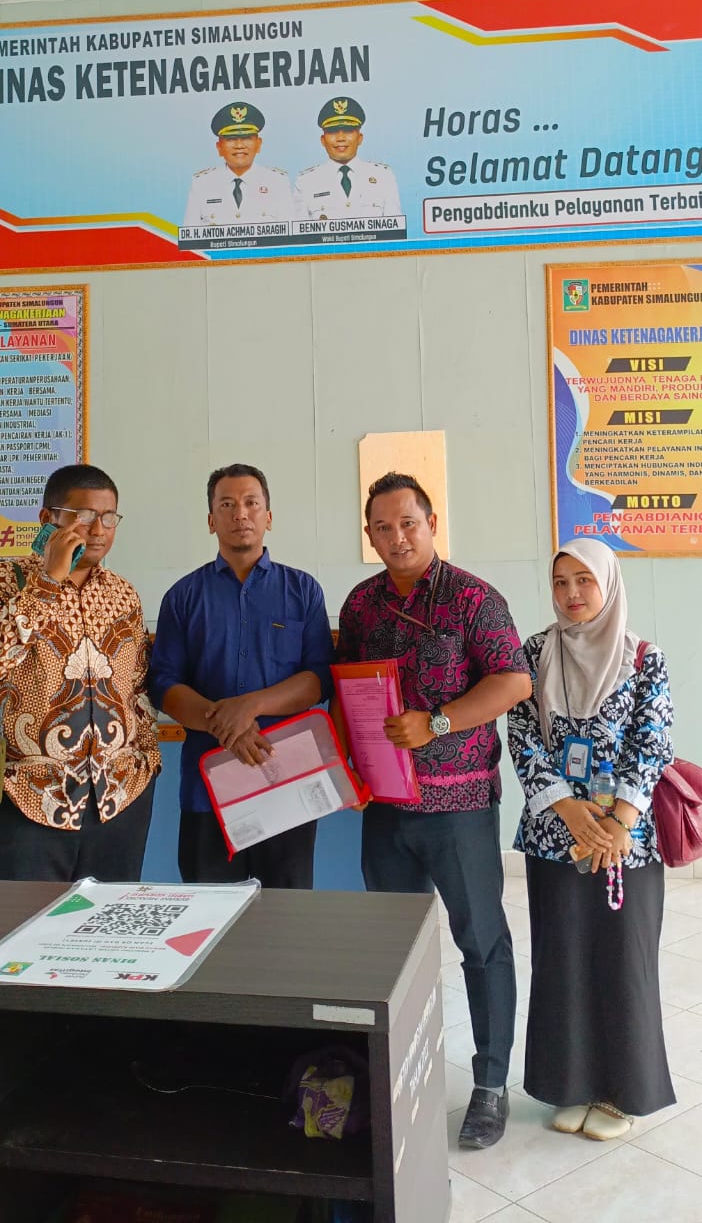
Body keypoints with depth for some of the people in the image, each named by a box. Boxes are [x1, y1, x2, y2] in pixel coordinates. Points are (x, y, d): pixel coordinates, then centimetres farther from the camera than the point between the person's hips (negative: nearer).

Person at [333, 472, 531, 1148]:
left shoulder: (472, 597, -7)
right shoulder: (360, 603, 8)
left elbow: (514, 682, -14)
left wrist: (435, 724, -21)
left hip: (459, 800, -5)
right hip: (384, 798, 5)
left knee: (481, 939, 5)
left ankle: (491, 1084, 21)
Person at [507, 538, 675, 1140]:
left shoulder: (645, 660, -3)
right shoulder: (535, 654, 2)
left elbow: (651, 749, -8)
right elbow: (523, 740, -4)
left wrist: (618, 823, -19)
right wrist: (566, 807, -15)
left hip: (627, 836, -2)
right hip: (554, 832, 2)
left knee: (622, 959, 7)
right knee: (561, 958, 10)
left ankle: (619, 1090, 26)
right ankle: (572, 1086, 27)